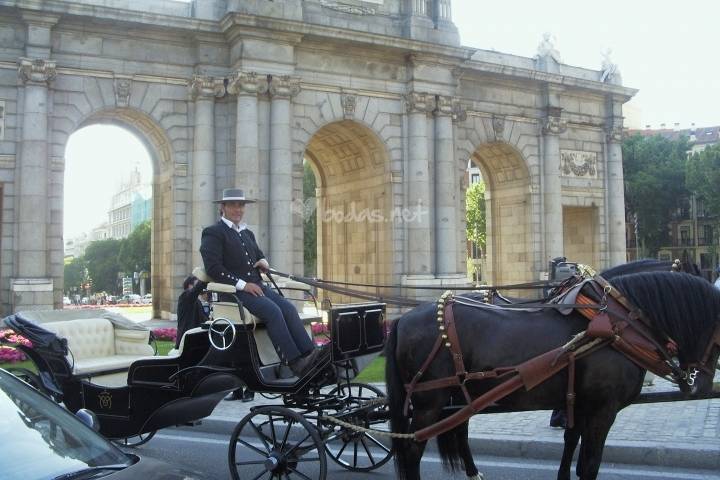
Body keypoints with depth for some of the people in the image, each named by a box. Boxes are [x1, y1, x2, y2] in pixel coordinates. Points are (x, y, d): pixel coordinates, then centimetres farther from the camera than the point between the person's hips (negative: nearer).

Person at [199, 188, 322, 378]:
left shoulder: (247, 233, 24)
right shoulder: (213, 233, 0)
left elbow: (258, 254, 35)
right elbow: (213, 268, -11)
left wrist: (263, 261, 8)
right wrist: (242, 284, -17)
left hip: (256, 285, 7)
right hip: (233, 290, -7)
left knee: (288, 307, -18)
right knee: (273, 311, -28)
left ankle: (311, 354, -27)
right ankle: (295, 362, -30)